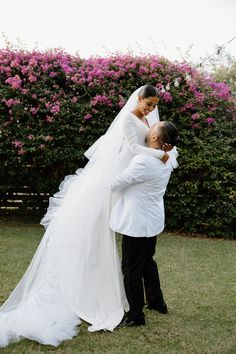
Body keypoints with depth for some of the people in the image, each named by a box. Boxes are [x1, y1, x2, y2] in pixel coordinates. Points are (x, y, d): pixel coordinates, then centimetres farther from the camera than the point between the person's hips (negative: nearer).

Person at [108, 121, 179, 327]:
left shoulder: (144, 161, -26)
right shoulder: (166, 160, 1)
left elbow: (116, 183, -17)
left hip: (137, 223, -9)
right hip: (152, 221, 9)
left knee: (132, 268, 5)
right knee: (147, 262, 25)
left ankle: (135, 315, 18)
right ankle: (156, 301, 41)